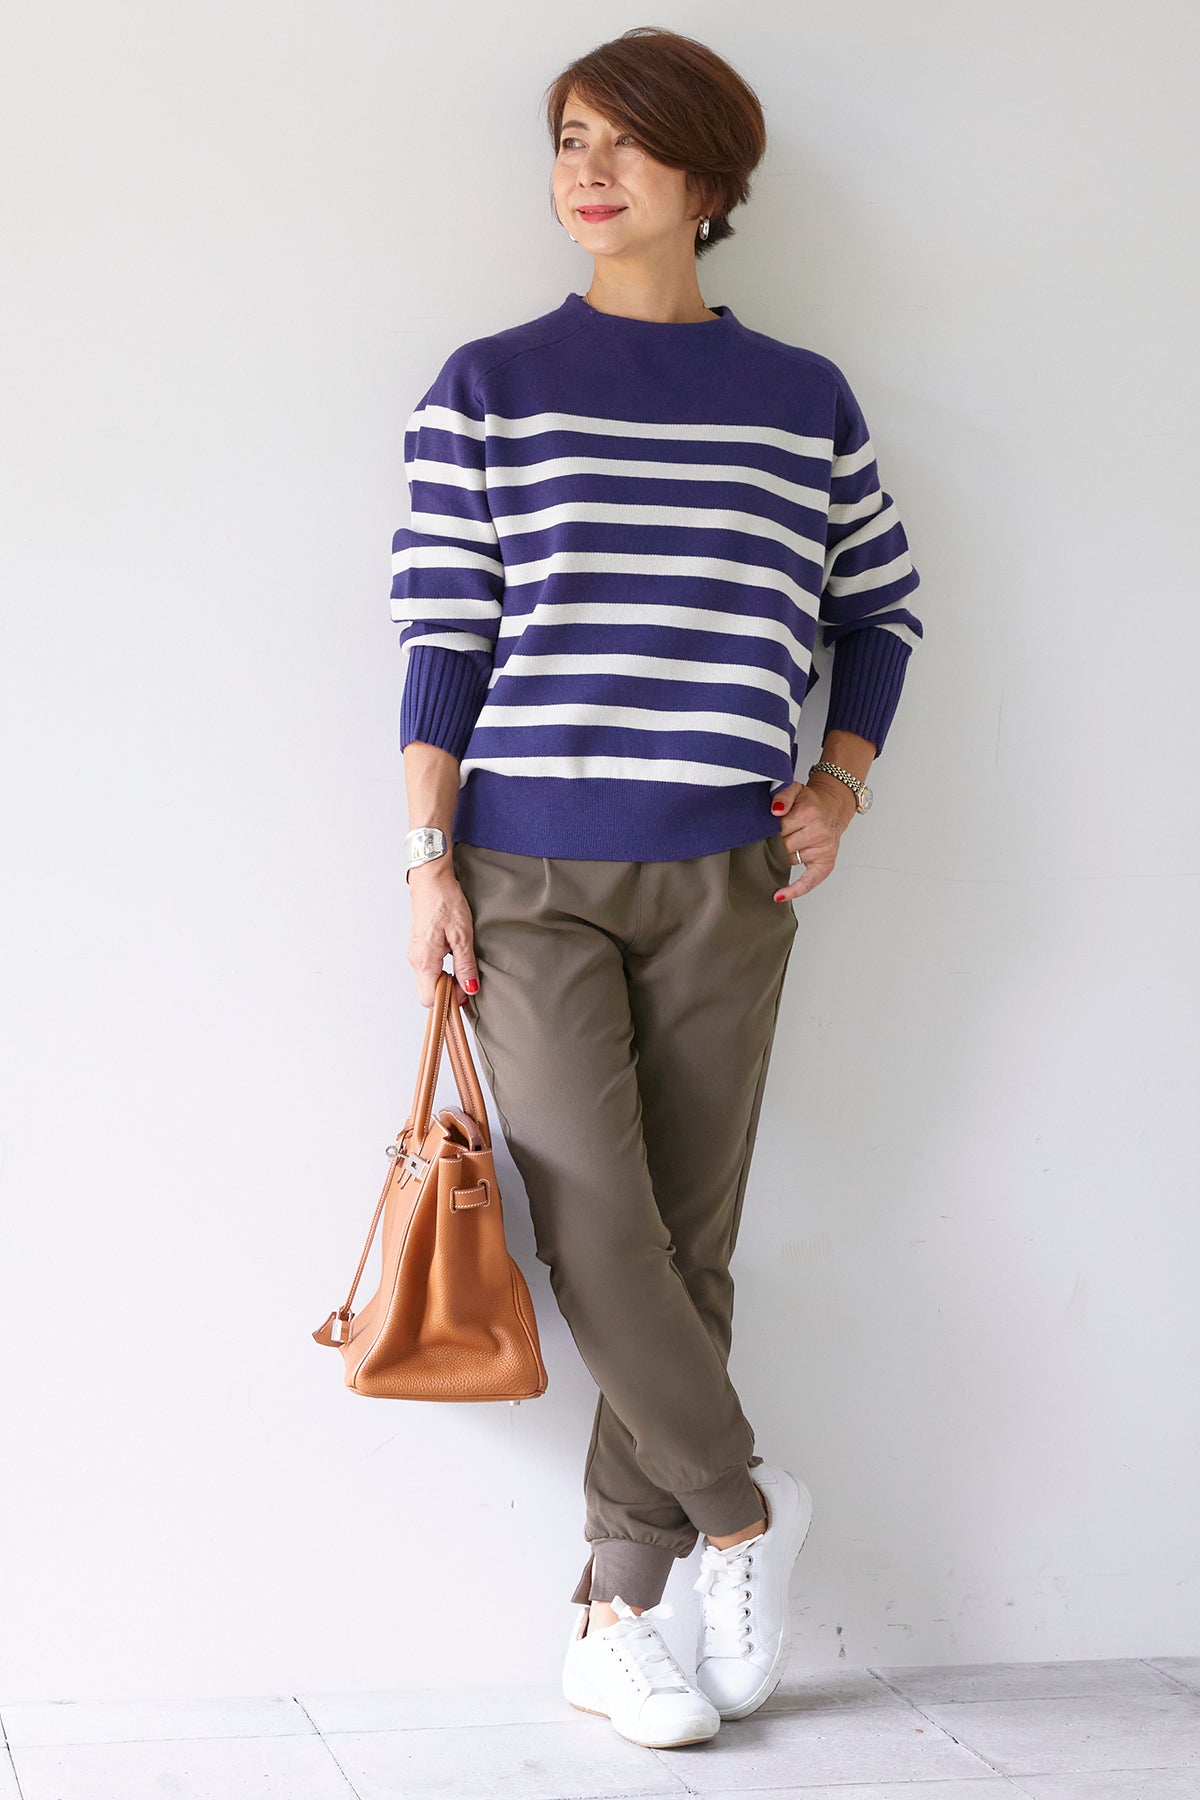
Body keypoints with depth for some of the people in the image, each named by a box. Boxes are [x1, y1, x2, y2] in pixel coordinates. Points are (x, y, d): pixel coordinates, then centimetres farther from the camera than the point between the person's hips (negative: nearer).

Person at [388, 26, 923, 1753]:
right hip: (528, 877, -1)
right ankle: (743, 1507, 14)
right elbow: (441, 636, 0)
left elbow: (880, 605, 19)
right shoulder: (487, 389, 3)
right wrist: (429, 861, -6)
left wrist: (840, 783, 6)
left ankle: (615, 1618, 14)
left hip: (723, 887, 2)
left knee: (688, 1246, 3)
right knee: (598, 1232, -10)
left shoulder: (804, 401, 7)